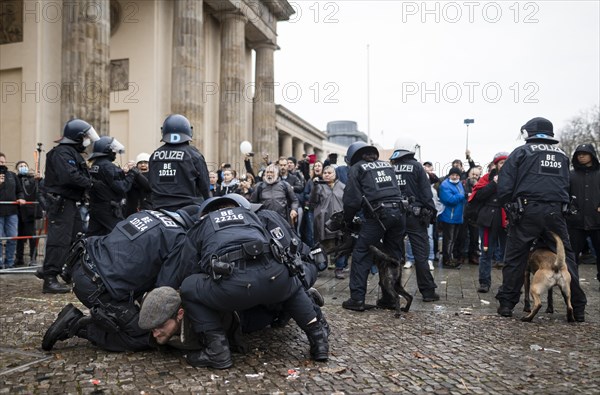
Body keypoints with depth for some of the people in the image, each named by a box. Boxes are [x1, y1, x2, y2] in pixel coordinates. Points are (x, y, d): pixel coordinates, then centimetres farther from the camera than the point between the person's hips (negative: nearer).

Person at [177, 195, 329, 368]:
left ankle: (218, 349, 10)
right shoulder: (250, 215, 35)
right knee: (293, 285, 38)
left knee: (188, 288, 22)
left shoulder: (200, 226, 31)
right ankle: (318, 339, 26)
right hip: (274, 276, 4)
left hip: (233, 283, -3)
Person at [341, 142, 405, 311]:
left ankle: (357, 299, -1)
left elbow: (352, 199, 0)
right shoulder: (387, 165, 24)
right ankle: (391, 297, 21)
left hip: (378, 215, -5)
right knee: (393, 255, 14)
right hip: (398, 212, 5)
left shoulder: (356, 168, 7)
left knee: (361, 254, 2)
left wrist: (347, 219, 13)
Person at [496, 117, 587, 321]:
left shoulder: (522, 152, 1)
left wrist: (508, 203, 10)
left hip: (527, 211, -3)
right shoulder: (561, 155, 15)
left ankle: (506, 303, 8)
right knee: (566, 256, 12)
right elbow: (565, 185, 17)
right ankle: (578, 307, 16)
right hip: (555, 212, 3)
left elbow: (504, 186, -5)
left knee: (515, 257, 5)